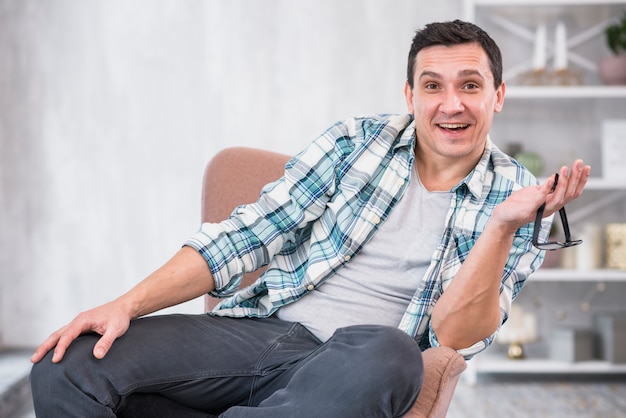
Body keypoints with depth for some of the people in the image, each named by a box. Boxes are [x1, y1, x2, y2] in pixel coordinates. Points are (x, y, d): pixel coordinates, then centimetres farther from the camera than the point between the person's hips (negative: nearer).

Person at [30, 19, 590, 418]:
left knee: (390, 355, -41)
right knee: (68, 364, -21)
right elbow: (247, 233, 4)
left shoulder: (514, 197, 5)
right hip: (260, 327, 2)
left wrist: (505, 224, -19)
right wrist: (128, 303, -7)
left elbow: (453, 337, -5)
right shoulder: (355, 141, 8)